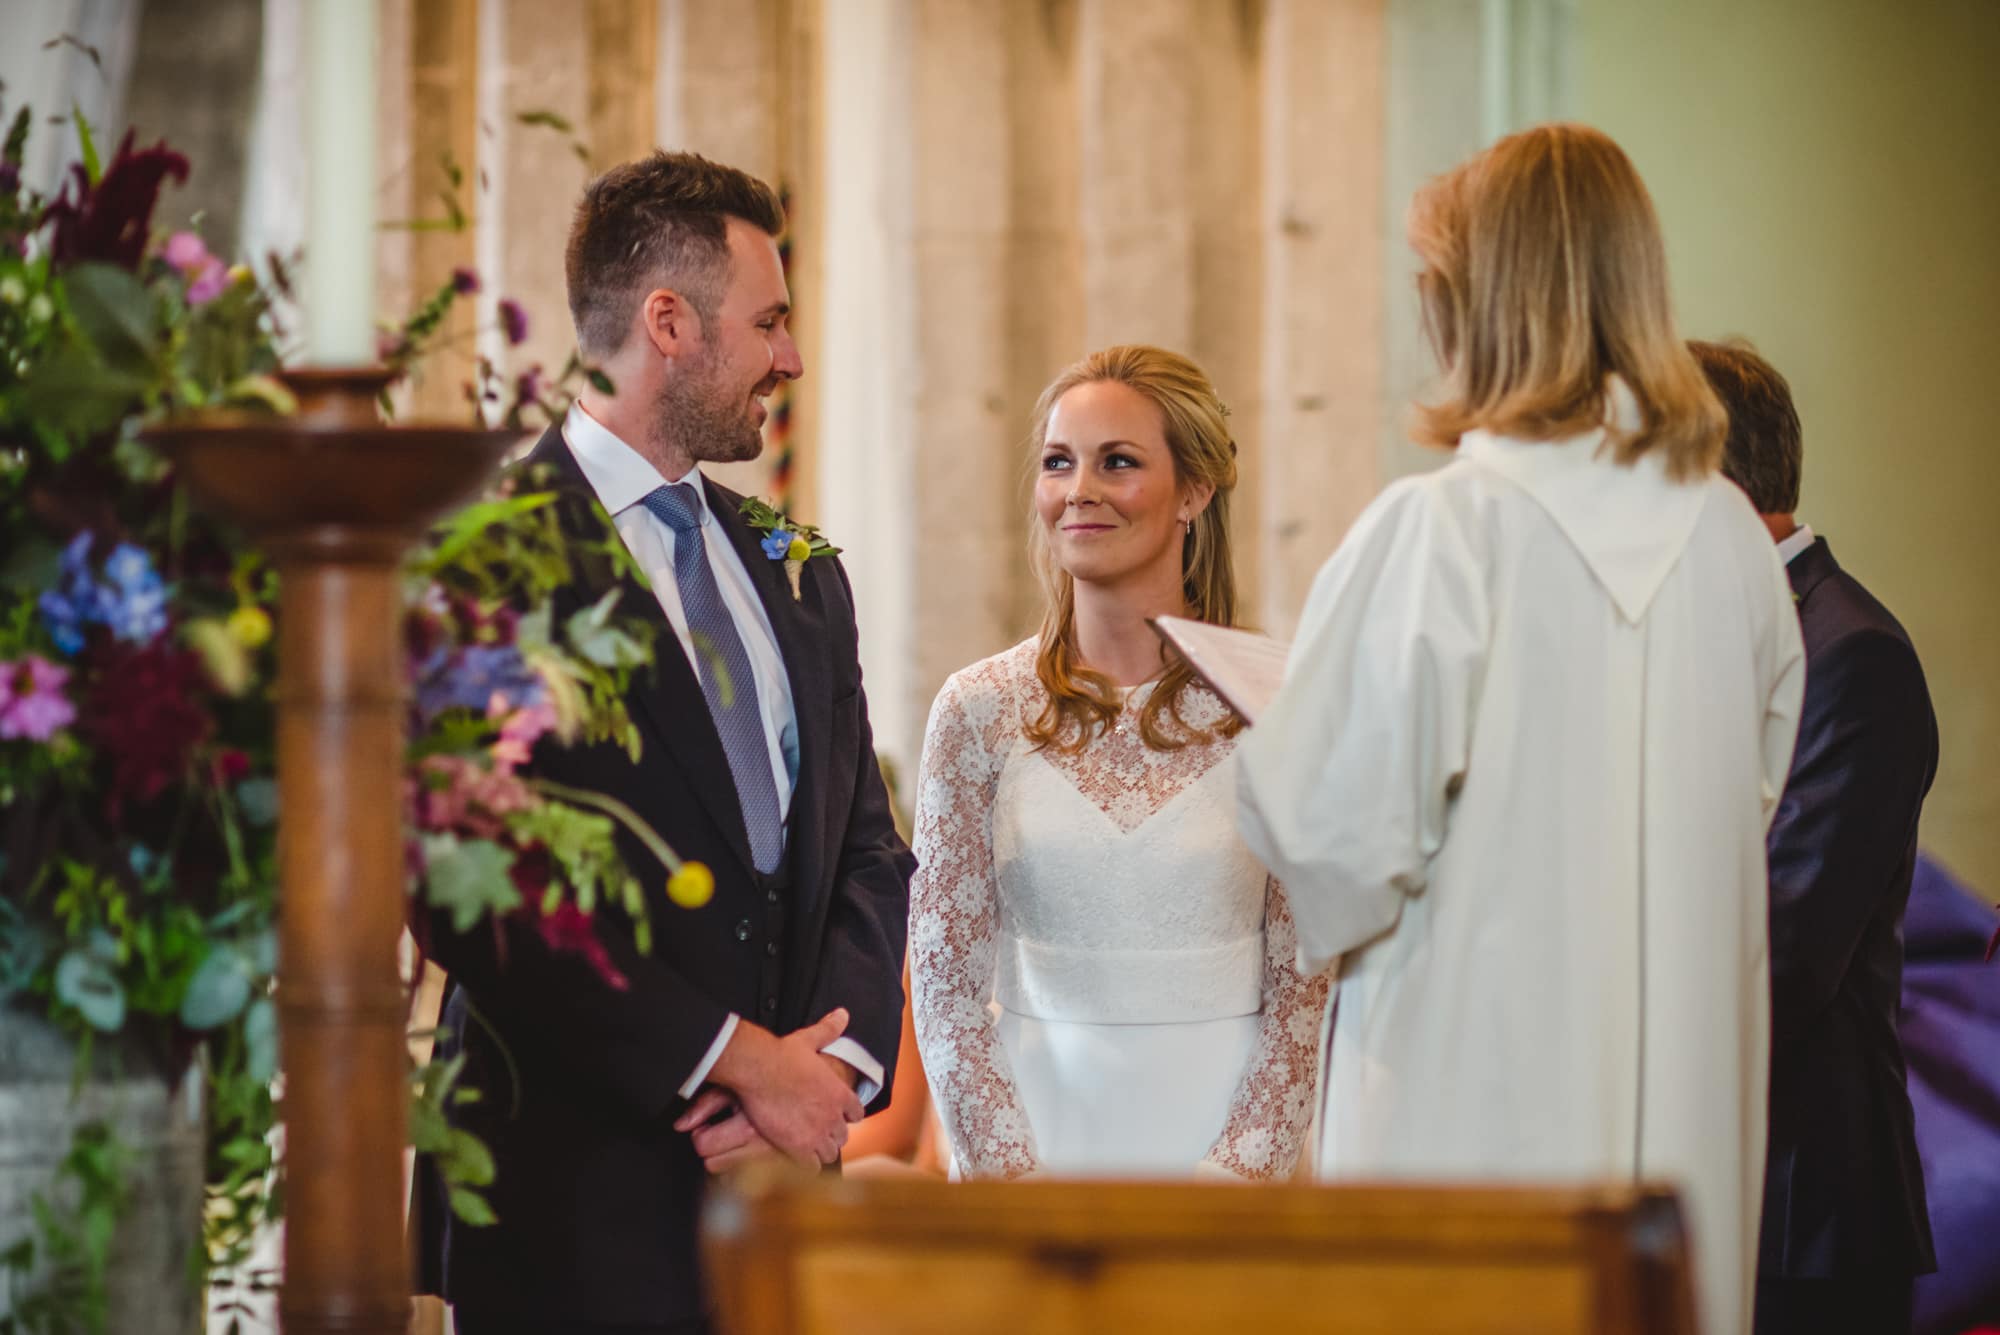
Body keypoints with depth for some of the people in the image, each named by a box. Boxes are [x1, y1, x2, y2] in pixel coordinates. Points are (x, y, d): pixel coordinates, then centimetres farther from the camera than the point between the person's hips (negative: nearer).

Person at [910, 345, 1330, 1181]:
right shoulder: (980, 711, 0)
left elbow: (1305, 991, -2)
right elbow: (946, 993, 1)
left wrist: (1235, 1174, -11)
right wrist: (1015, 1178, -8)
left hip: (1226, 1146, -1)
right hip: (1032, 1136, 1)